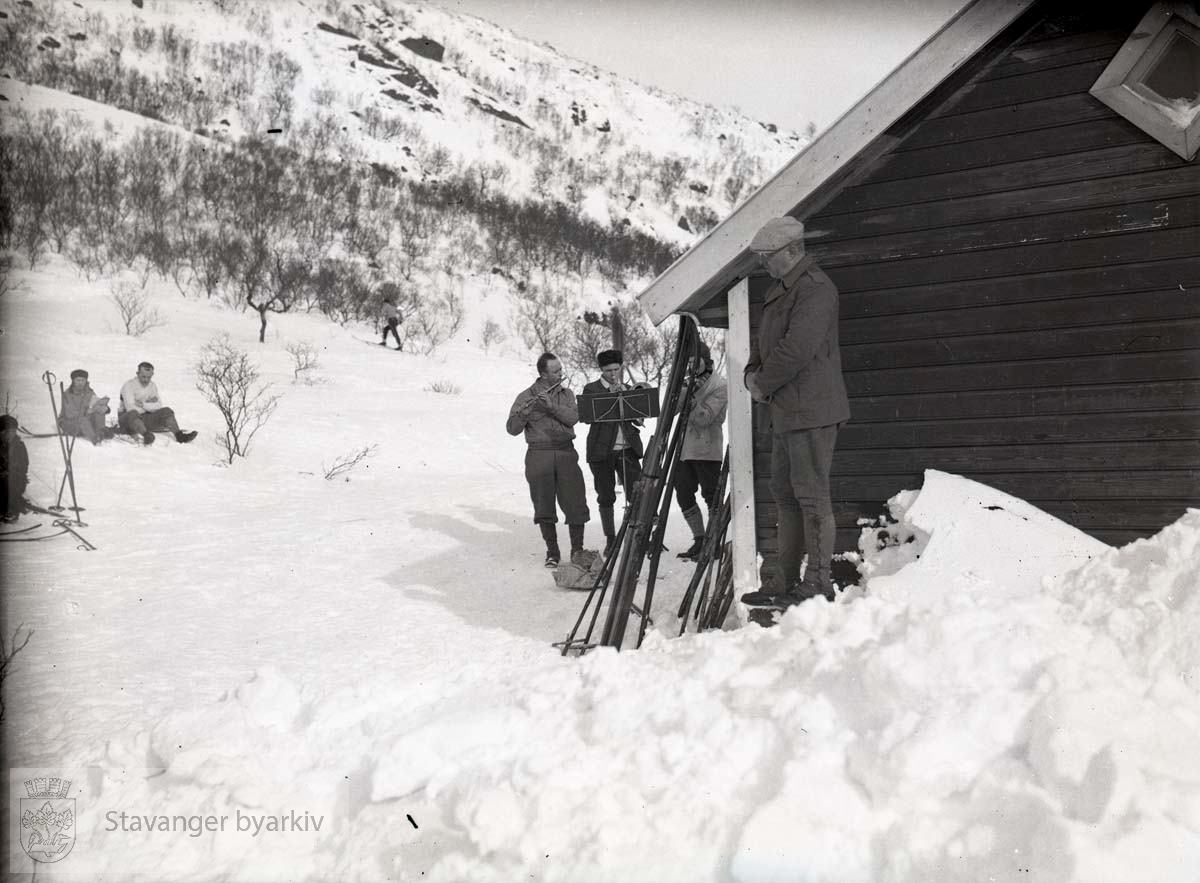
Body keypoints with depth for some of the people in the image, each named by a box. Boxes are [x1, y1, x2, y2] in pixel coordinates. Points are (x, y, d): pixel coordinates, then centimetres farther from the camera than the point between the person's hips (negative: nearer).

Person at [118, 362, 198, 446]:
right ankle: (146, 435, -61)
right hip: (126, 418, -5)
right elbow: (130, 408, -22)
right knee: (133, 414, -40)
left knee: (166, 411, -14)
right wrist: (149, 405, -13)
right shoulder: (129, 385, -13)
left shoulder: (152, 386, 6)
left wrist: (143, 405, -19)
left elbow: (159, 406, -3)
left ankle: (179, 435, -30)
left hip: (143, 418, 5)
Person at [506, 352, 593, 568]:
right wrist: (524, 412, -22)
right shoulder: (526, 396, 3)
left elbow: (573, 417, -6)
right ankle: (552, 552, 14)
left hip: (566, 452, 2)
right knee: (544, 507, 2)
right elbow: (512, 429, -3)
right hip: (539, 455, -2)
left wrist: (552, 406, -20)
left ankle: (577, 551, 6)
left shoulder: (566, 394, 11)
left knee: (576, 503, -4)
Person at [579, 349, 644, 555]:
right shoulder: (591, 389, 2)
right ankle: (610, 540, 13)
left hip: (628, 449, 2)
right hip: (602, 451, -2)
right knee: (605, 497, 4)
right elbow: (586, 417, -13)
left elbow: (638, 419, 13)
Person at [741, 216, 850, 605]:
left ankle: (818, 583, -2)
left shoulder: (815, 289, -14)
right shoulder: (780, 290, 19)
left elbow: (797, 348, -22)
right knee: (785, 494, 14)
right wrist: (752, 373, 5)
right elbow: (762, 341, 24)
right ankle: (786, 581, 22)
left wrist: (763, 384, -12)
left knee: (811, 495, -8)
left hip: (811, 412, -11)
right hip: (786, 412, 11)